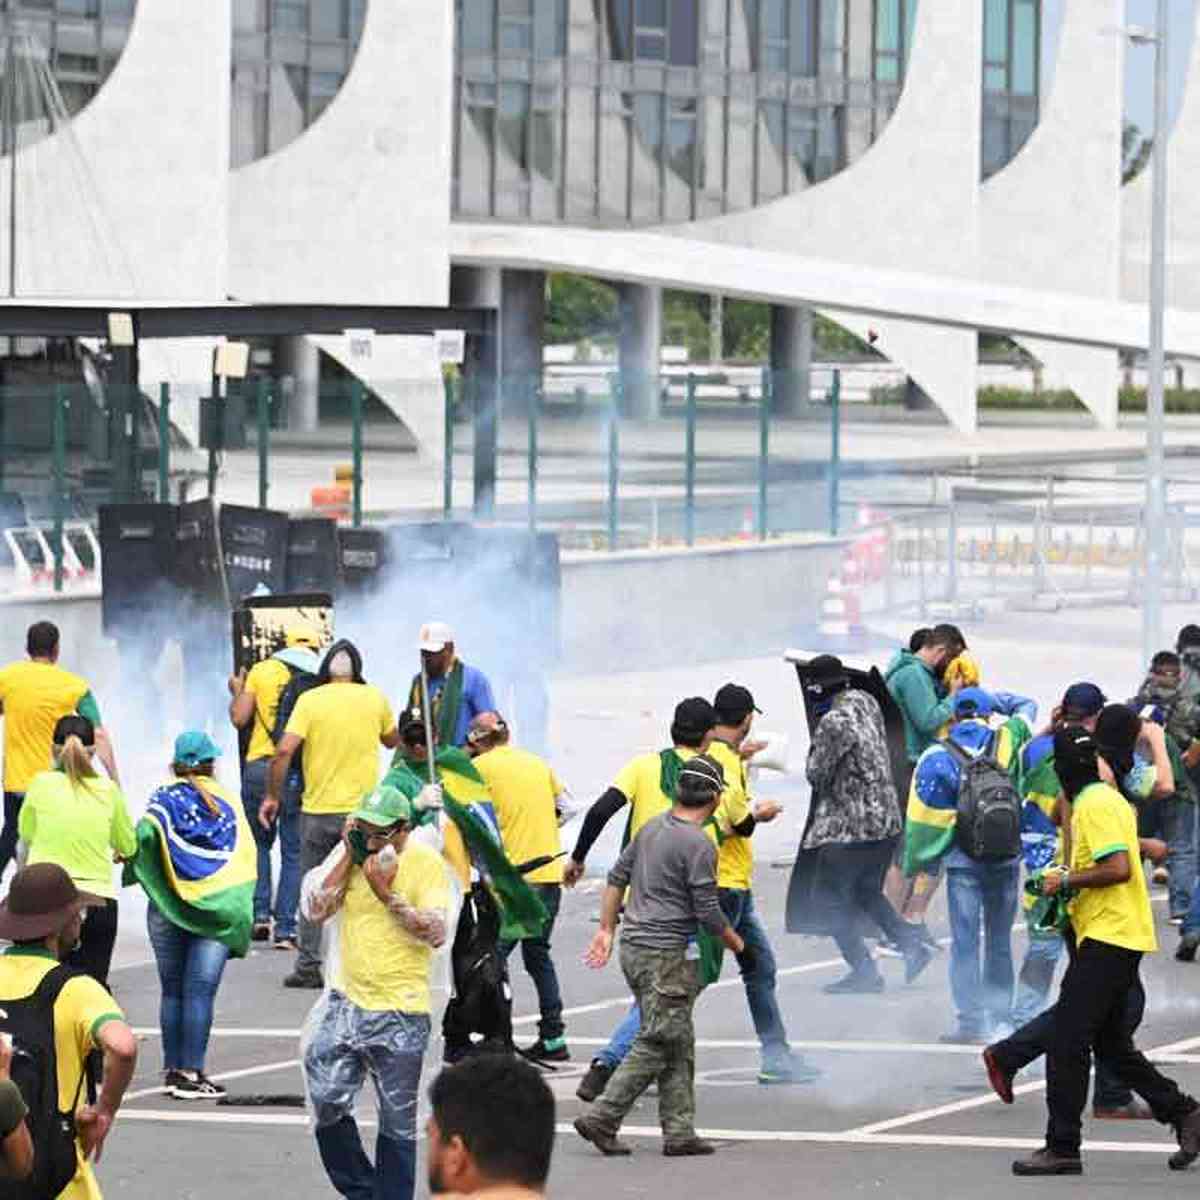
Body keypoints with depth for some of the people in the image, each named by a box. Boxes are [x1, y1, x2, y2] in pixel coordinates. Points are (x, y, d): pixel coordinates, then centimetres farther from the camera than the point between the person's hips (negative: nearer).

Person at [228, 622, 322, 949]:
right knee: (293, 853, 5)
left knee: (259, 843, 19)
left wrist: (237, 693, 23)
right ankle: (285, 929, 2)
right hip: (300, 773, -1)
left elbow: (239, 718, 3)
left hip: (260, 766, 1)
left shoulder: (262, 671, 3)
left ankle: (260, 913, 5)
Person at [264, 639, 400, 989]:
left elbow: (284, 751, -15)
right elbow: (393, 741, 16)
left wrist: (273, 796, -5)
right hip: (363, 810, 1)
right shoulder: (375, 699, -1)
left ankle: (308, 966, 9)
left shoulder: (310, 700, -7)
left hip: (318, 809, -1)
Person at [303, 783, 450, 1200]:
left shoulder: (426, 863, -7)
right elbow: (315, 910, -2)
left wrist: (388, 894, -18)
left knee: (397, 1125, 4)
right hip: (346, 1000, 4)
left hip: (400, 1012, -4)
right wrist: (347, 857, -6)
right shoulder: (353, 856, 6)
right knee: (328, 1104, 0)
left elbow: (436, 933, -14)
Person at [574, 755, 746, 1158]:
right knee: (658, 1043, -6)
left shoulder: (652, 828, 10)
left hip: (634, 948, 9)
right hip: (666, 957, -9)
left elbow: (617, 876, 16)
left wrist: (606, 929, 22)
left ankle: (679, 1131, 12)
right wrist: (734, 942, 5)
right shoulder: (699, 845, -15)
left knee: (679, 1046, 12)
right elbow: (708, 913, -14)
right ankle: (602, 1119, -12)